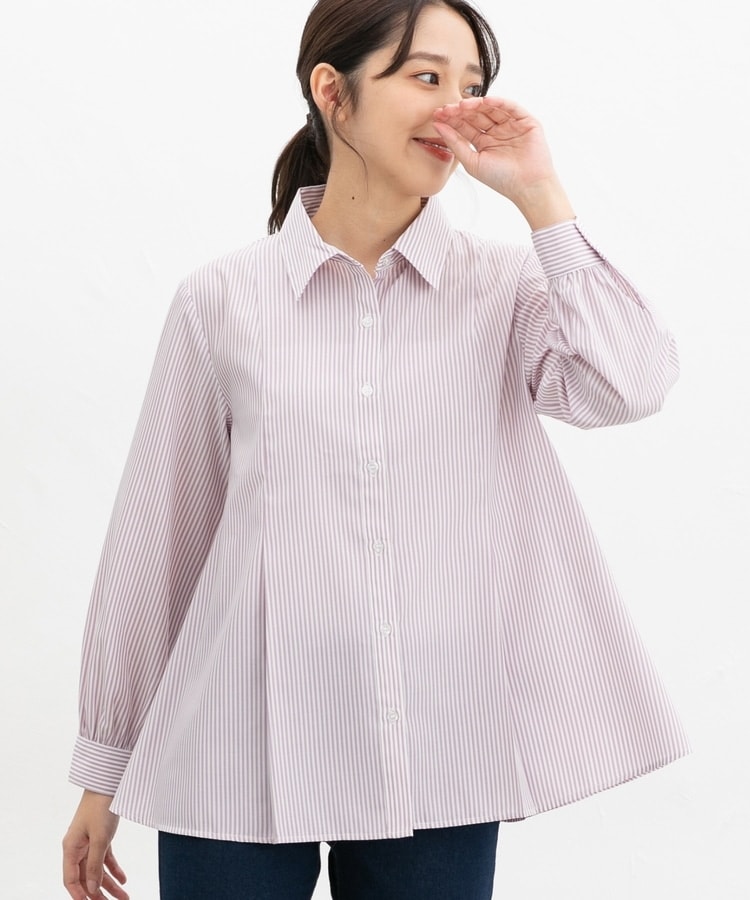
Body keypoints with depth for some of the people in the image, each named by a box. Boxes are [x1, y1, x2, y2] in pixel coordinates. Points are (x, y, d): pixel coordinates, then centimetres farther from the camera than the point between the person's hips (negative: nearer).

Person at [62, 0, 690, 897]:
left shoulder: (503, 287, 3)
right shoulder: (223, 300, 0)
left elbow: (630, 386, -16)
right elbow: (155, 537, 5)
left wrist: (538, 193, -12)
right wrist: (104, 771, 10)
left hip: (440, 763, 1)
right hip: (245, 758, -1)